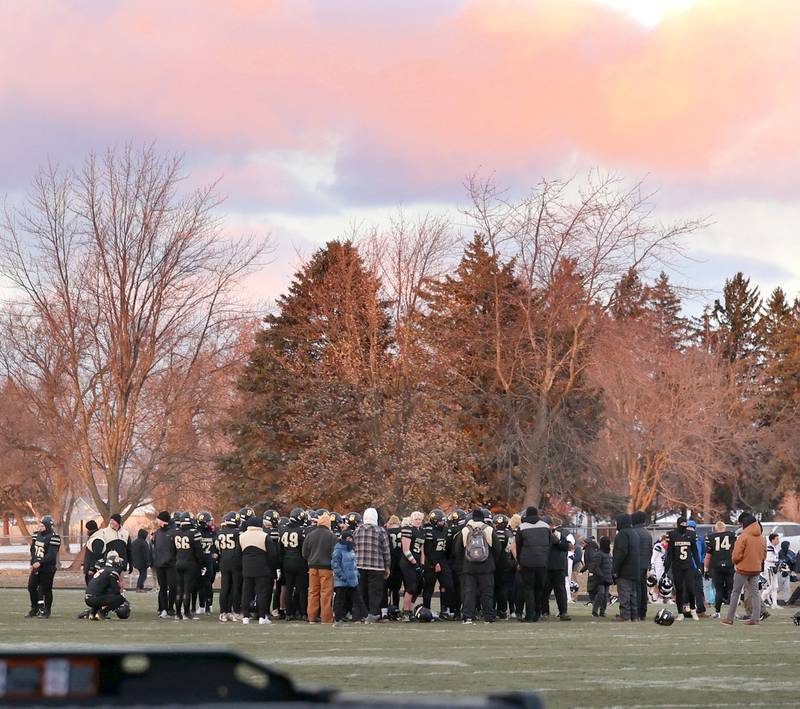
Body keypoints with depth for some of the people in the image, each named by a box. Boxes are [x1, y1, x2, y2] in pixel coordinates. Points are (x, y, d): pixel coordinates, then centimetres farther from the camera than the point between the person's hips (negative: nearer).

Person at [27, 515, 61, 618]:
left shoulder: (54, 537, -16)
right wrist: (33, 563, 5)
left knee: (46, 589, 0)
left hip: (47, 568, -7)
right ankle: (35, 609, 21)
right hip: (36, 567, 7)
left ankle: (46, 611, 12)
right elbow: (32, 549, 15)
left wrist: (40, 563, -26)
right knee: (31, 587, 7)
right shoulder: (37, 534, 8)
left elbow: (51, 555, -22)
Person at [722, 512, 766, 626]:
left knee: (736, 592, 3)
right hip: (756, 569, 5)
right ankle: (755, 618, 5)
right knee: (755, 593, 10)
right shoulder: (761, 538, 4)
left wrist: (735, 561, 2)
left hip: (743, 569, -5)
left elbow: (736, 555, -18)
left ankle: (730, 618, 5)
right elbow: (764, 555, 10)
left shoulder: (743, 536, -16)